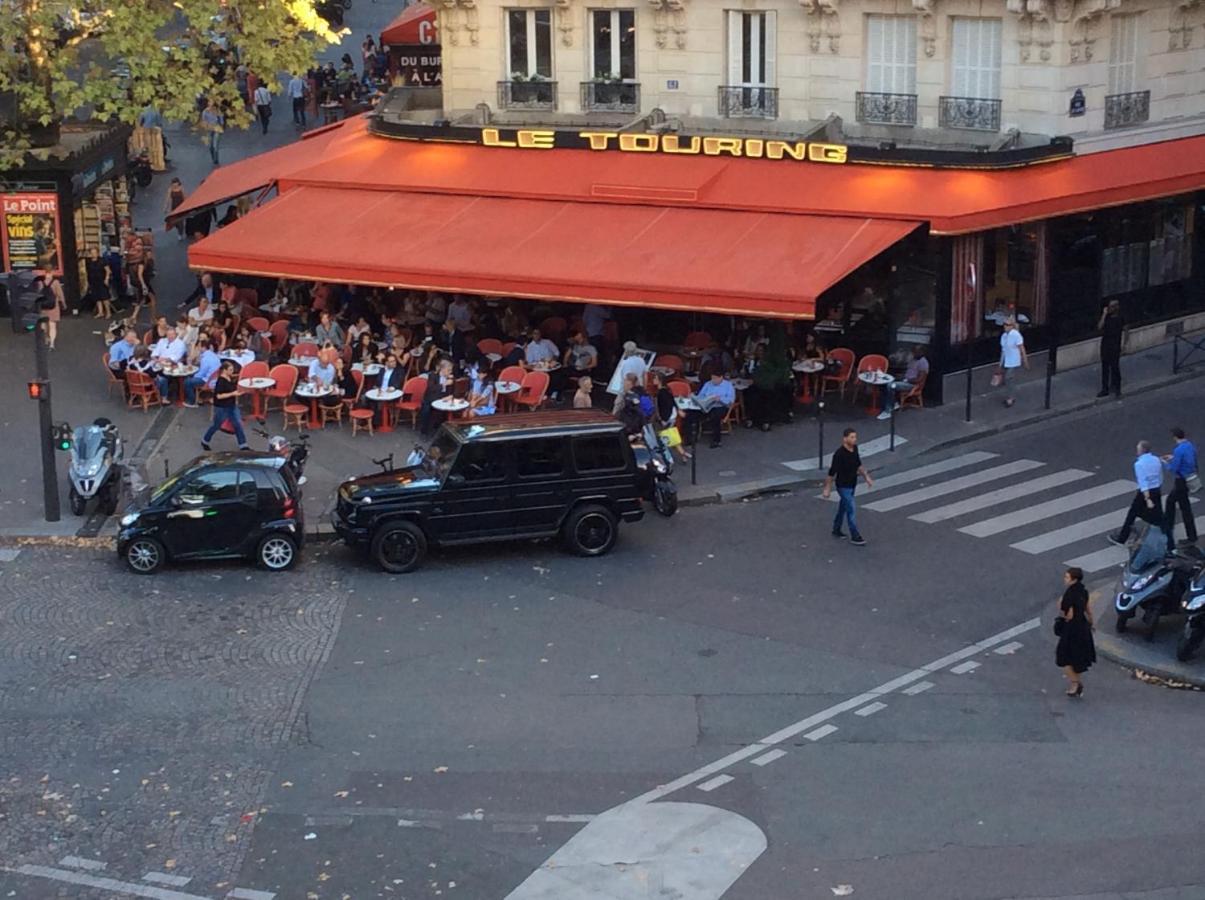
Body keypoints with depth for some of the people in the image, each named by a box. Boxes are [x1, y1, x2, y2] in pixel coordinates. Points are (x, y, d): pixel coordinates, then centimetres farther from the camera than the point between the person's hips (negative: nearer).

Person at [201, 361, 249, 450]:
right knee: (216, 425, 9)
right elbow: (219, 396, -26)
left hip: (232, 406, 8)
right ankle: (204, 442, 30)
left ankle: (243, 445, 10)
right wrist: (232, 394, -27)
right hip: (221, 408, -8)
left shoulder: (231, 379, 3)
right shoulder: (221, 381, -23)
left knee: (238, 424, 4)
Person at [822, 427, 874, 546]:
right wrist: (827, 489, -16)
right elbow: (832, 472, -21)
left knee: (843, 507, 20)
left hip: (852, 484, 8)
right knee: (852, 509, -8)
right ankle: (855, 537, -1)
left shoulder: (855, 448, -4)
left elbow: (858, 464, 14)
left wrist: (866, 477, 11)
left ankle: (836, 530, 36)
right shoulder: (839, 454, -26)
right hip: (843, 486, -8)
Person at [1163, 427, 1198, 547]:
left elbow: (1173, 469, -21)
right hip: (1190, 478, 9)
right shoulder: (1190, 445, 3)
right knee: (1171, 500, 21)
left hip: (1181, 482, -9)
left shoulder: (1179, 450, -24)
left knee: (1185, 508, 3)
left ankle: (1192, 537, 11)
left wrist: (1166, 463, -1)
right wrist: (1173, 458, 18)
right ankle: (1167, 528, 30)